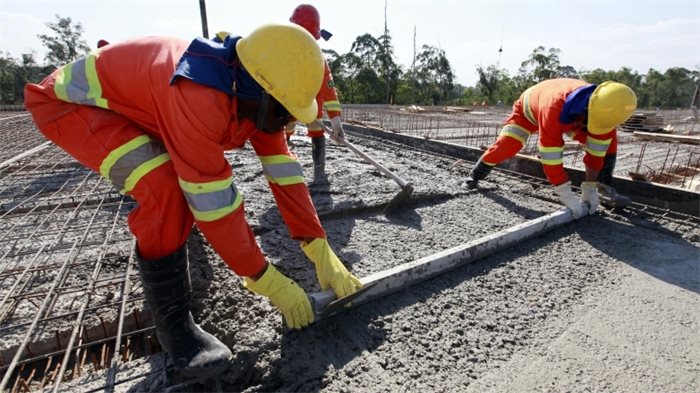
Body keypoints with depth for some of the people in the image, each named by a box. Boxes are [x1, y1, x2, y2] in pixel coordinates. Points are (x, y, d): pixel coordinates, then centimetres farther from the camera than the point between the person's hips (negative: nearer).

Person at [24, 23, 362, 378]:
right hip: (69, 101, -8)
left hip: (131, 100, 8)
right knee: (165, 189, -31)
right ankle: (174, 322, -12)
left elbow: (284, 173, -15)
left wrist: (322, 252, -17)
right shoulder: (199, 97, -40)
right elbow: (216, 204, -37)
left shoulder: (254, 95, -14)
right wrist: (265, 279, -28)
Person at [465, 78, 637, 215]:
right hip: (529, 109, -4)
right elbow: (551, 158, -48)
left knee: (609, 141, -8)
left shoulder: (603, 108, -33)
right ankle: (476, 174, -3)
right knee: (506, 145, -26)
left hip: (566, 119, 5)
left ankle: (606, 187, 5)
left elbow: (596, 150, -24)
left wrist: (590, 188, -25)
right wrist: (568, 197, -45)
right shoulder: (554, 108, -51)